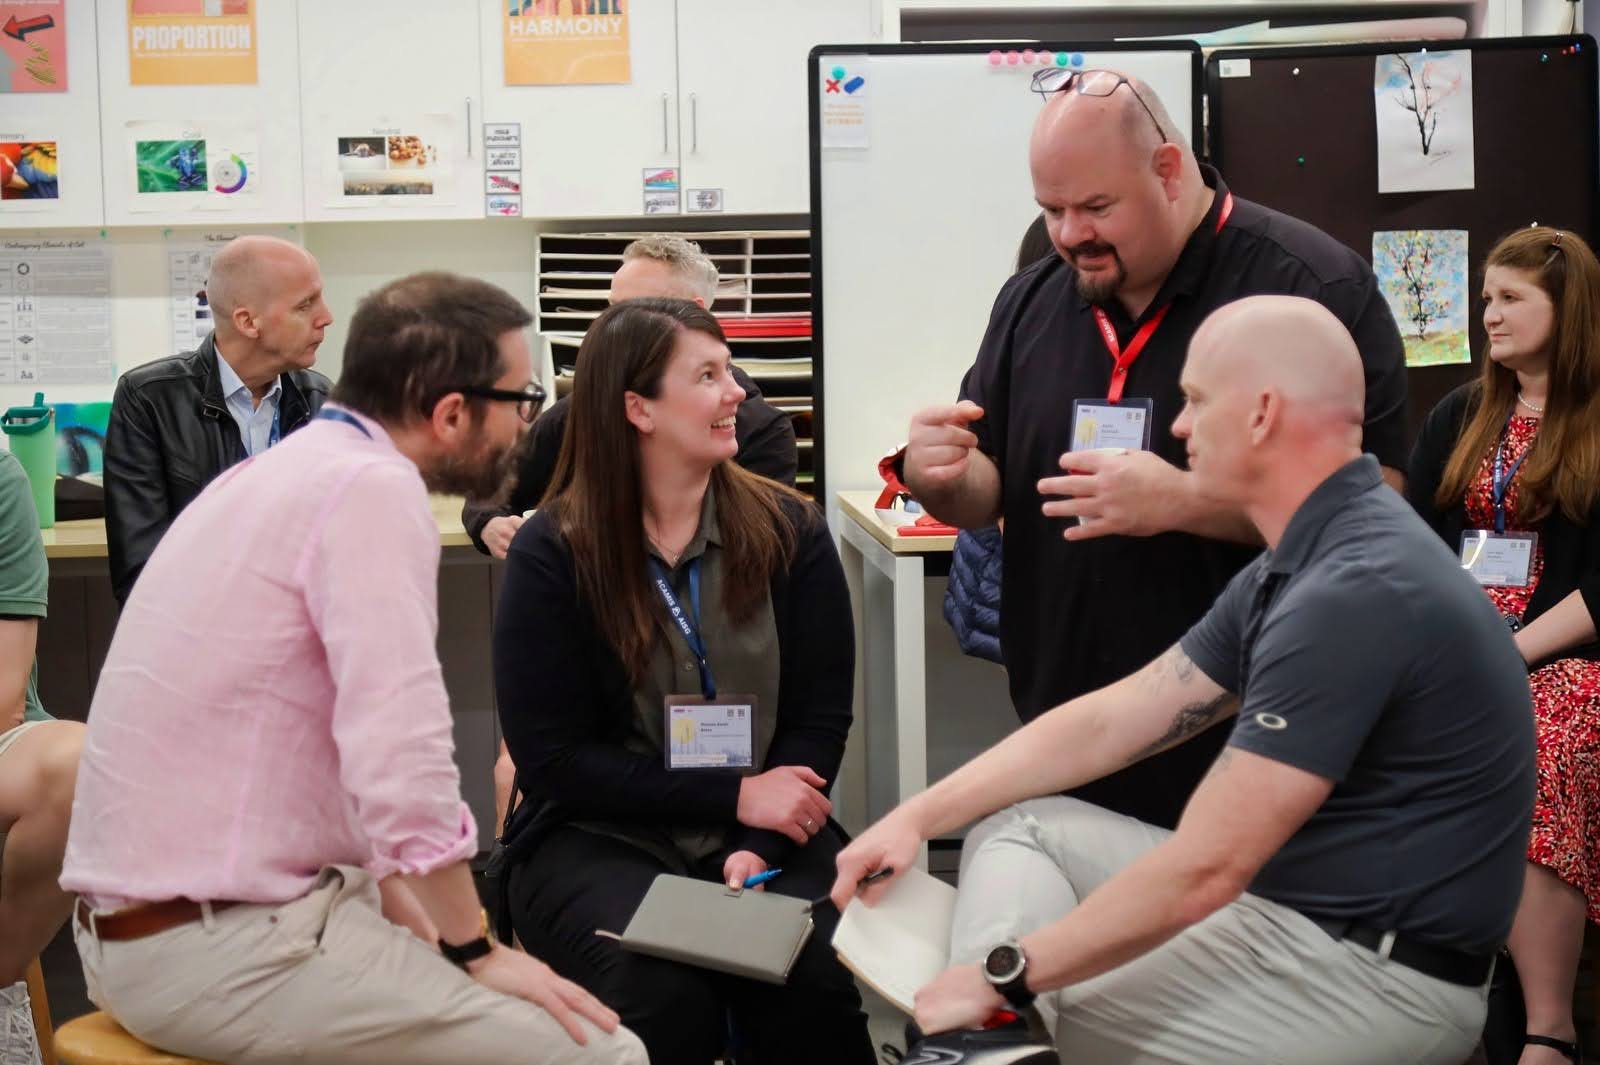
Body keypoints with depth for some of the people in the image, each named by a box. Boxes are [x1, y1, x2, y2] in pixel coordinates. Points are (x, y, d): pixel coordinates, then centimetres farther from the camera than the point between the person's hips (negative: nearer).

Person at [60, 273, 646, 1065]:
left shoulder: (292, 467, 12)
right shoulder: (373, 487, -17)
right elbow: (402, 767, -23)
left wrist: (409, 910, 14)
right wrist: (474, 951, -9)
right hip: (220, 948, -10)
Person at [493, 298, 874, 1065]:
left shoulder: (789, 530, 3)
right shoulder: (550, 554, -6)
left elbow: (820, 715, 0)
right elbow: (552, 757, -9)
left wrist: (759, 845, -17)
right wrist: (733, 798, -14)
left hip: (764, 827, 2)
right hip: (597, 836, -2)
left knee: (814, 986, -28)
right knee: (665, 998, -31)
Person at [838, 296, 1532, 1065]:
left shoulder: (1356, 593, -25)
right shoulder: (1308, 562, 9)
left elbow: (1202, 870, -26)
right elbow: (1113, 721, 13)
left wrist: (1008, 977, -16)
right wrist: (920, 816, 7)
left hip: (1373, 974, -10)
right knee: (1018, 829, 7)